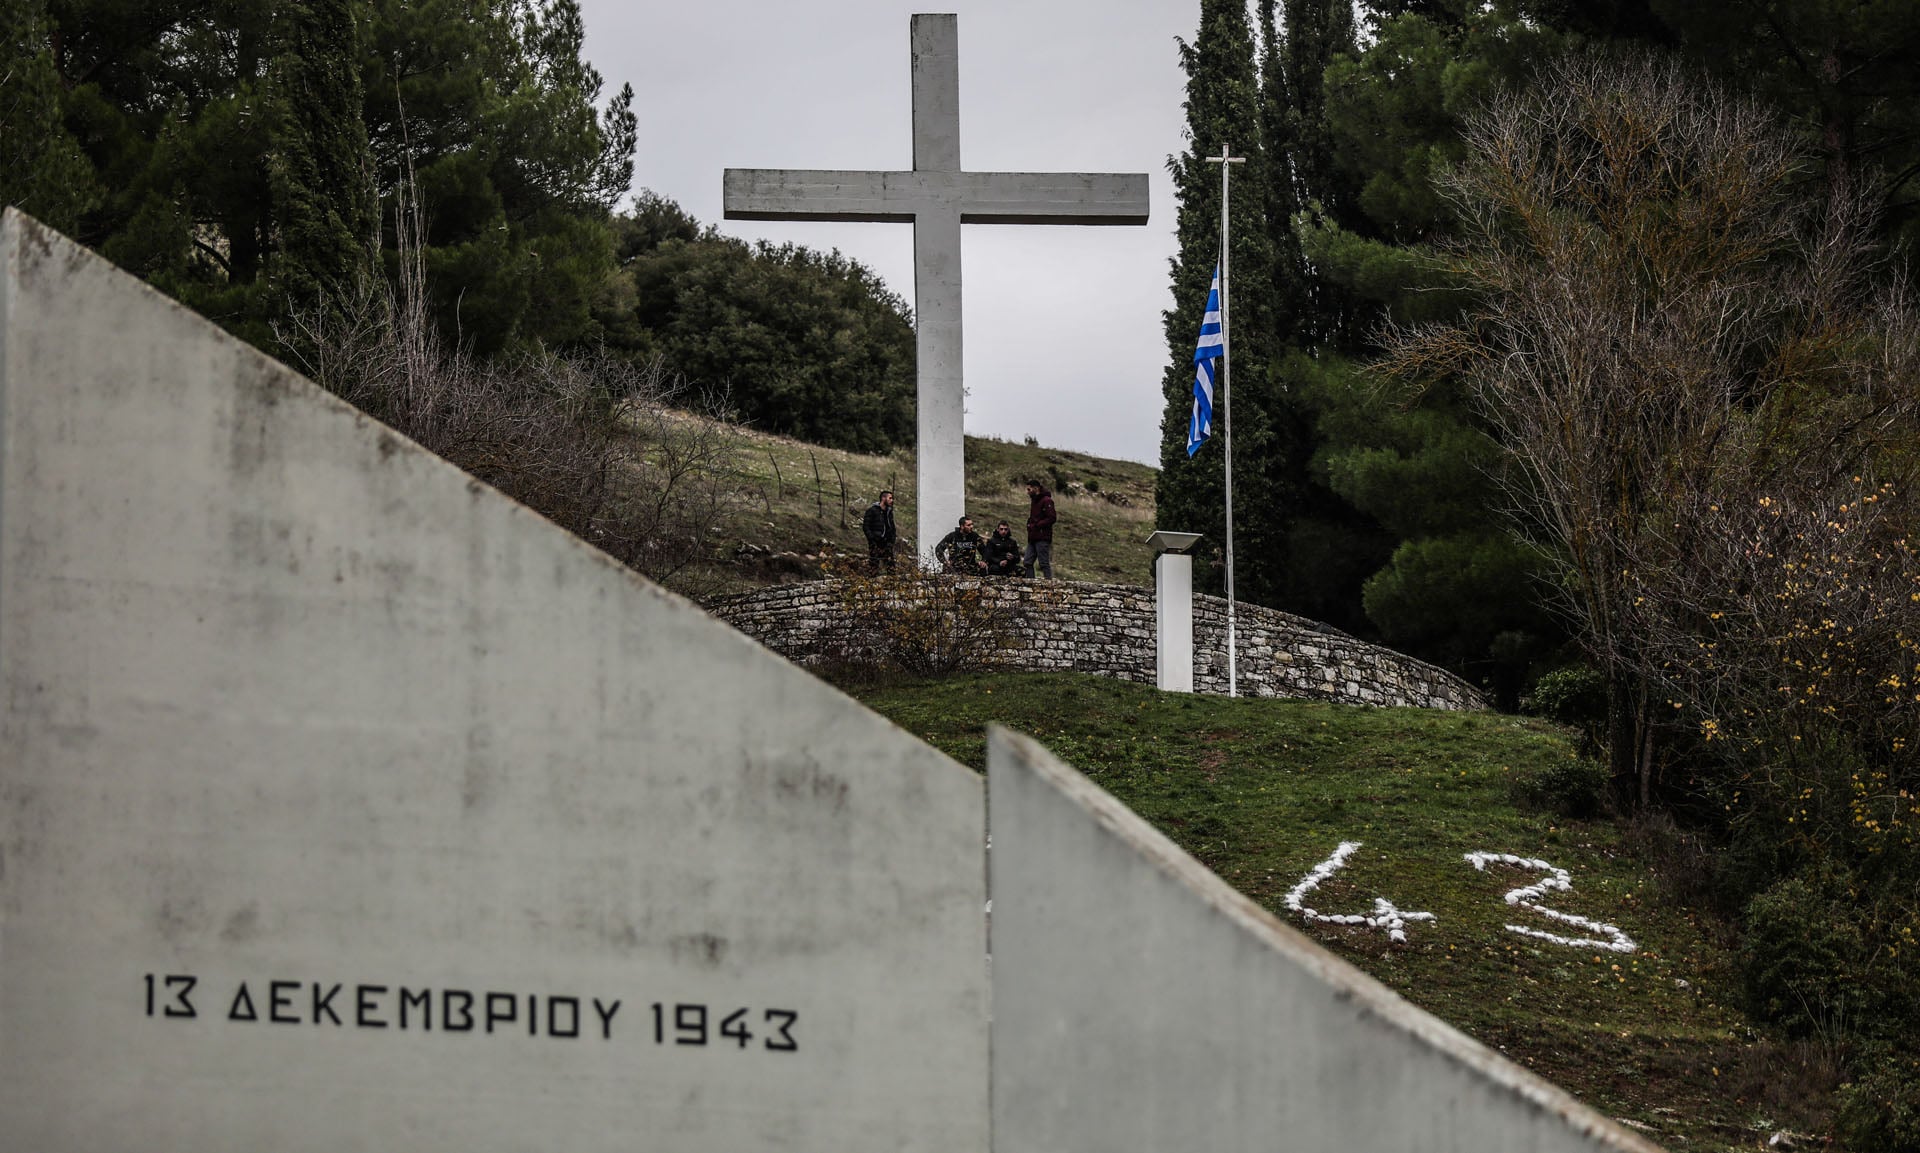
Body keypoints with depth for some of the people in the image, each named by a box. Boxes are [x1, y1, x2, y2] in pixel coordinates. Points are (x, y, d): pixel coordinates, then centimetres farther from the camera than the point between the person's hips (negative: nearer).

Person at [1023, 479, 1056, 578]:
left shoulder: (1046, 501, -10)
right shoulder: (1034, 501, 20)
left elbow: (1052, 518, -18)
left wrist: (1036, 525, -17)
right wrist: (1029, 524, 7)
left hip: (1042, 538, -10)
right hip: (1033, 538, 10)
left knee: (1044, 564, -8)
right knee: (1027, 563, 5)